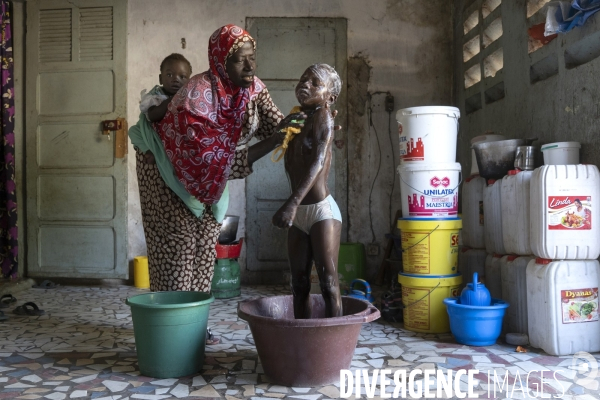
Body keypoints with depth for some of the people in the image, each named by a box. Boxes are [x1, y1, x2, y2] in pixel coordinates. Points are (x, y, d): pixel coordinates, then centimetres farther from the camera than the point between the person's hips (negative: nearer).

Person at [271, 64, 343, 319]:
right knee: (299, 283, 11)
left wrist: (292, 203, -33)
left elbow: (317, 163, -24)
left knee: (328, 282, -4)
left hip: (322, 210, -8)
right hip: (299, 213, 8)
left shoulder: (322, 117, -9)